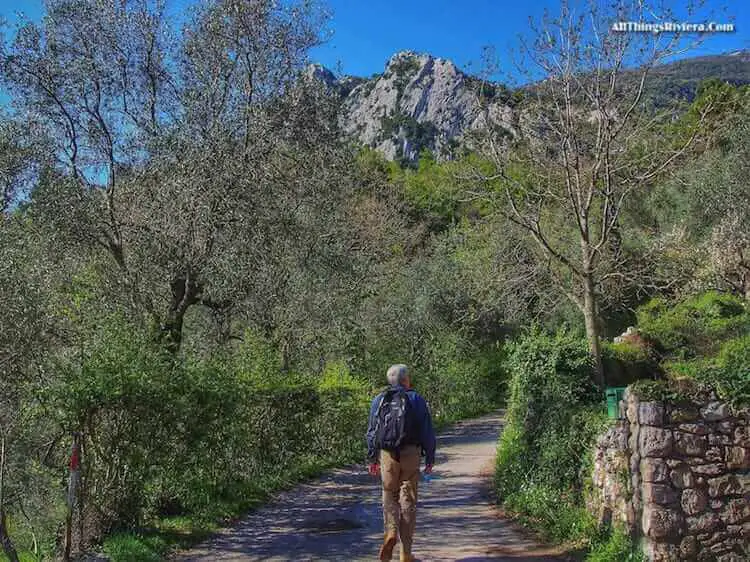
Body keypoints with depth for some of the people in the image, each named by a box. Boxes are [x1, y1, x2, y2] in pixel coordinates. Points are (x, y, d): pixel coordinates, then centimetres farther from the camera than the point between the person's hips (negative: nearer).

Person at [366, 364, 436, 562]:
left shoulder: (379, 400, 7)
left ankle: (391, 531, -8)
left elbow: (371, 432, 7)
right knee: (408, 500, 6)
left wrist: (371, 459, 12)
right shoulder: (416, 400, 1)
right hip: (411, 454, -1)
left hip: (387, 455, 1)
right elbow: (427, 432, 0)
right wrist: (430, 458, 6)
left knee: (390, 495, 18)